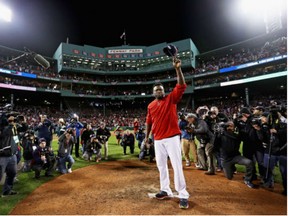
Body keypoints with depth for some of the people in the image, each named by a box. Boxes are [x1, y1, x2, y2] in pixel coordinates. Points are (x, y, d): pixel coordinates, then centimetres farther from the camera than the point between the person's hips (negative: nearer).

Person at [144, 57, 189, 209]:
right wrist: (147, 136, 13)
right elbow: (149, 122, 15)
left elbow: (181, 86, -12)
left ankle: (183, 195, 7)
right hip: (158, 140, 5)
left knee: (177, 165, -4)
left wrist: (178, 69, -19)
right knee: (161, 165, 13)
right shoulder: (151, 106, 10)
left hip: (172, 137, -4)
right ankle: (165, 190, 30)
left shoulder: (171, 98, 1)